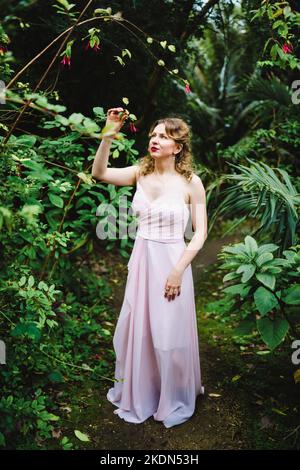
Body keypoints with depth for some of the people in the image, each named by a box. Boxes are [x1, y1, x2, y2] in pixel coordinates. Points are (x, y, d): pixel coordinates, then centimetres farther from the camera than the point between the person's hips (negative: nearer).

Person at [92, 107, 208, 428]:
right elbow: (99, 173, -9)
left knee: (169, 333, 8)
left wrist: (178, 270, -15)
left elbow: (200, 232, -9)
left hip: (172, 262, -4)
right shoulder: (141, 172, 1)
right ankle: (139, 394, 40)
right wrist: (109, 134, -18)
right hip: (141, 260, 4)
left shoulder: (190, 182, -10)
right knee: (136, 328, 15)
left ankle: (174, 402, 34)